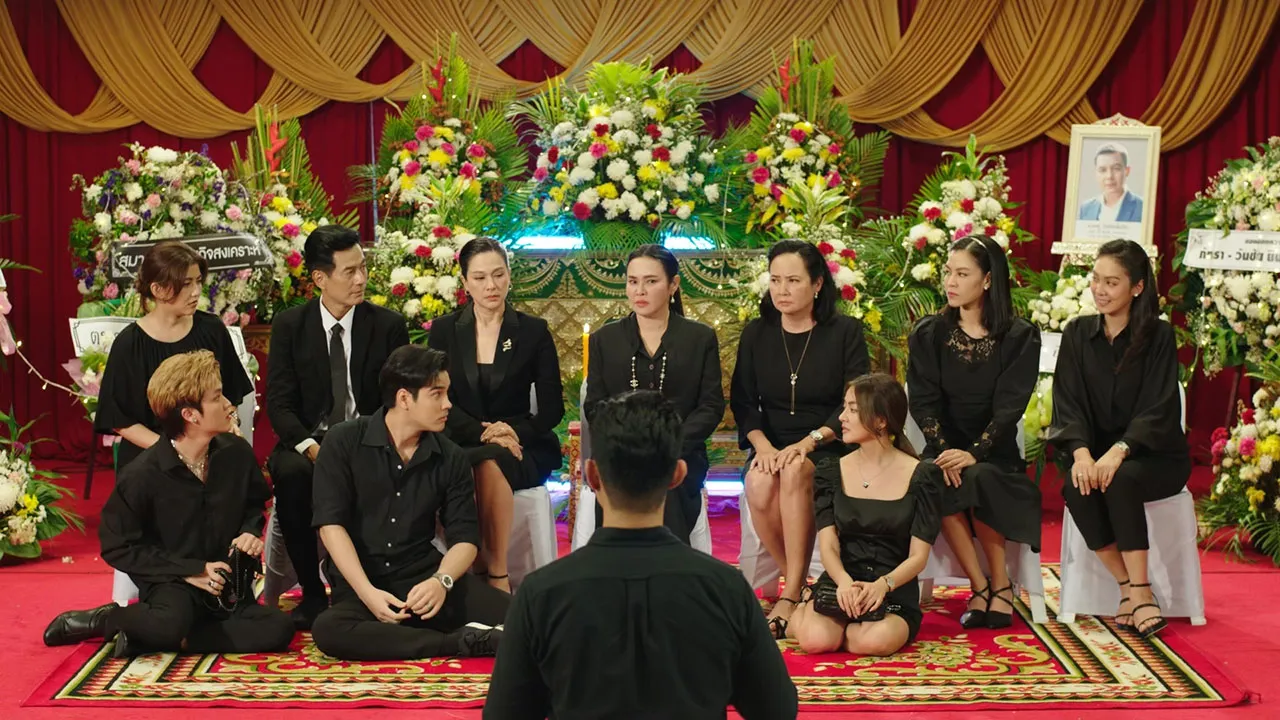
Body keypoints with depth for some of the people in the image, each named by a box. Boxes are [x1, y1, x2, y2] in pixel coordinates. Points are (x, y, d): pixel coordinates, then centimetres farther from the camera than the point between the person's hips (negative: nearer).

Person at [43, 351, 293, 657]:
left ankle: (144, 638, -18)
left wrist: (251, 531, -4)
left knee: (278, 629, -25)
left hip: (224, 585, 5)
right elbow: (116, 547, -9)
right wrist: (189, 570, -14)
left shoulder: (236, 453, -1)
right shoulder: (142, 475, -14)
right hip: (171, 583, -5)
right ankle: (105, 619, -5)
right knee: (171, 624, -41)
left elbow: (255, 503, 19)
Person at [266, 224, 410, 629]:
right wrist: (310, 447, -21)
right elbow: (279, 403, -2)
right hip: (308, 440, 1)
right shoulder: (290, 326, 3)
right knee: (291, 474, -35)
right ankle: (311, 591, -18)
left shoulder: (388, 326, 3)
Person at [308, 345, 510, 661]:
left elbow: (465, 537, 4)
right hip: (360, 581, -1)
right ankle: (466, 642, -28)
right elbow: (331, 524, -9)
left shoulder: (451, 458, 5)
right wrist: (367, 592, -22)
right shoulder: (343, 442, -3)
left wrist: (441, 580, -19)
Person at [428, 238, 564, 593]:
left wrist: (515, 433, -17)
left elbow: (552, 409, 2)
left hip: (519, 447, -1)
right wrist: (483, 432, -16)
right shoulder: (444, 330, 7)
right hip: (460, 446, 1)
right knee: (463, 472, -35)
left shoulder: (534, 331, 4)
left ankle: (498, 576, -29)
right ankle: (479, 572, -26)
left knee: (490, 465, -35)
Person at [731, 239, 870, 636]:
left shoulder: (845, 332, 1)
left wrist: (808, 442, -19)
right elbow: (743, 402, 6)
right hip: (771, 446, 3)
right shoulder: (755, 334, 9)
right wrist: (762, 445, -14)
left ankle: (791, 595, -31)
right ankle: (801, 586, -14)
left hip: (828, 448, -2)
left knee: (794, 473, -36)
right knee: (759, 486, -32)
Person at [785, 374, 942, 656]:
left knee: (874, 642, -36)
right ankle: (801, 614, 9)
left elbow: (918, 556, -5)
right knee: (815, 640, -31)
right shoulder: (833, 471, 7)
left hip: (895, 591, -2)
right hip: (840, 584, 2)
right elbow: (828, 545, -2)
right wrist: (844, 581, -25)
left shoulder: (921, 476, -2)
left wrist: (882, 585, -26)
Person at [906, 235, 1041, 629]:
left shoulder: (1019, 337, -1)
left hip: (994, 454, -1)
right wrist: (944, 450, -20)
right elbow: (923, 402, -2)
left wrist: (974, 453, -23)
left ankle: (1000, 584, -17)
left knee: (978, 479, -35)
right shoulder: (928, 334, 6)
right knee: (939, 482, -33)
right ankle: (980, 587, -23)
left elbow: (1009, 406, -9)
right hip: (945, 448, 2)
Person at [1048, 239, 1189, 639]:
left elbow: (1158, 409, -12)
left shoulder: (1158, 336, -4)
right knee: (1077, 489, -29)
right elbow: (1068, 404, -1)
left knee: (1120, 481, -34)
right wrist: (1081, 452, -21)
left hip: (1154, 457, -3)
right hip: (1096, 451, 3)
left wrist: (1118, 451, -28)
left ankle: (1139, 593, -26)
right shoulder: (1078, 334, 6)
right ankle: (1129, 588, -18)